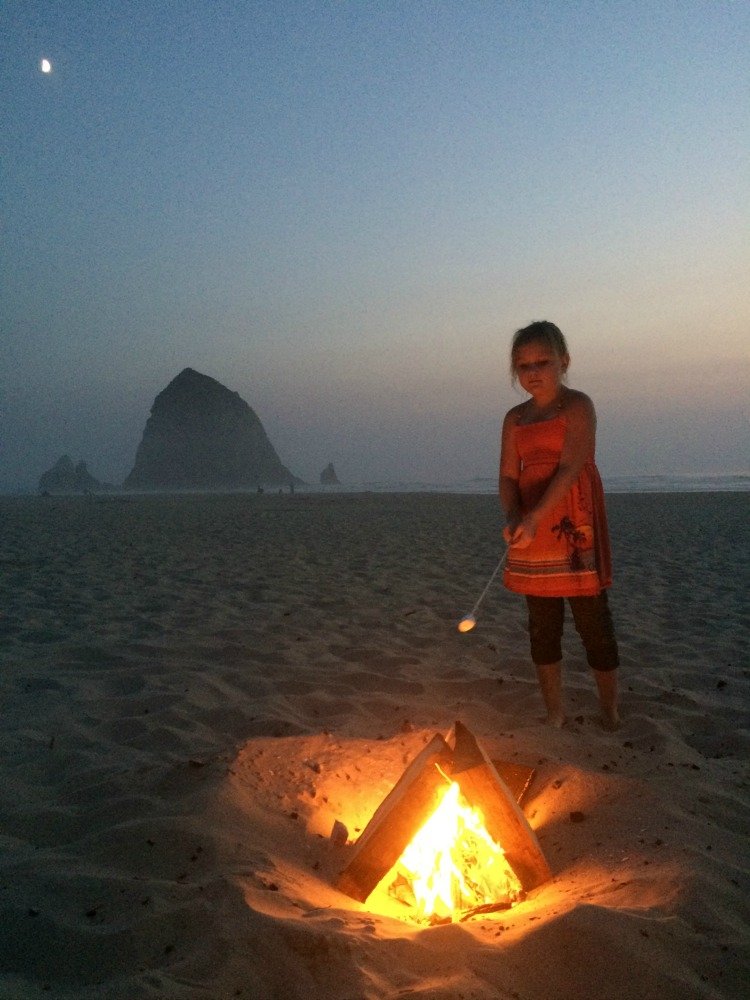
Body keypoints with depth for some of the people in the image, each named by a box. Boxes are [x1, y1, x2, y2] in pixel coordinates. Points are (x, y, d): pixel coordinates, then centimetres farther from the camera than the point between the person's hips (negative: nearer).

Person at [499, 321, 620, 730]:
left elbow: (570, 467, -16)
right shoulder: (515, 419, 10)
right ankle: (554, 715, 22)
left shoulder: (577, 406, -5)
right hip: (530, 532, 5)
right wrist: (513, 518, -15)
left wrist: (534, 517, -26)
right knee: (542, 626, 10)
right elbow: (508, 476, 4)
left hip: (575, 528, -5)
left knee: (593, 621, 1)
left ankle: (610, 714, 16)